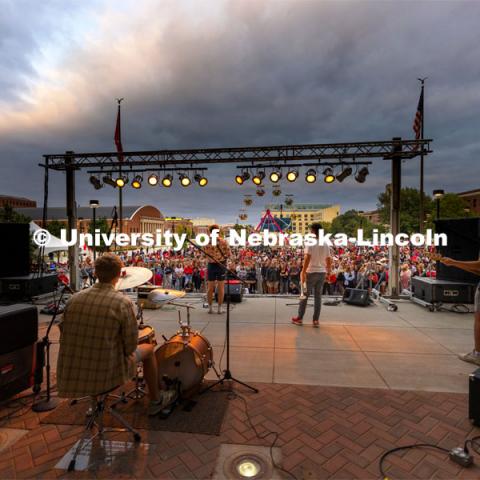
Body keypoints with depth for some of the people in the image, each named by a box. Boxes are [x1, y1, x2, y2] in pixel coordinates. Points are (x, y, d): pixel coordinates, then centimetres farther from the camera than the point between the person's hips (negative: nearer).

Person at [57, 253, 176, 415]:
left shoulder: (74, 299, -5)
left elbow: (64, 336, 2)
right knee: (148, 349, 19)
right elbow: (130, 346, -14)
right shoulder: (123, 302, -19)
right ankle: (156, 401, 34)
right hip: (106, 375, -5)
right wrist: (127, 351, 8)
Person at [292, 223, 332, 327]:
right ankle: (316, 320, 11)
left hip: (311, 272, -5)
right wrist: (328, 270, 24)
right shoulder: (325, 245, 7)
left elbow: (307, 258, -18)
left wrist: (303, 272, -17)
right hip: (322, 272, 5)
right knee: (318, 296, 9)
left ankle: (299, 318, 14)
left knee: (305, 295, 6)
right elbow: (329, 260, 10)